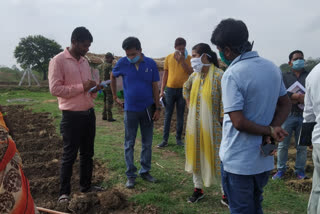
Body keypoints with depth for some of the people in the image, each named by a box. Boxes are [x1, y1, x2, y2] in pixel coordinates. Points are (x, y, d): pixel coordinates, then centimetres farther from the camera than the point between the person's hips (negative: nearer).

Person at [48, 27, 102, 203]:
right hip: (72, 116, -7)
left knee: (87, 153, 15)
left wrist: (94, 89, -2)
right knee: (69, 155, 2)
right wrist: (81, 87, -19)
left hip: (89, 113, 7)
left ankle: (86, 186, 29)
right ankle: (64, 192, 16)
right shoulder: (58, 61, -9)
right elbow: (54, 89, -17)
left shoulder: (84, 61, 13)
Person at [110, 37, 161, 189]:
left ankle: (145, 171, 26)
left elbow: (155, 86, -1)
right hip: (130, 109, -1)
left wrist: (158, 108, -3)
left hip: (148, 109, 1)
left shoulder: (150, 63, -6)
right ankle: (130, 175, 18)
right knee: (129, 144, 6)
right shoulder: (122, 63, -7)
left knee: (147, 143, 11)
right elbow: (113, 77, 13)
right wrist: (115, 96, 10)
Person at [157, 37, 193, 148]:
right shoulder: (168, 58, 3)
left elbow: (190, 72, -12)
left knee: (180, 116, 7)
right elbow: (165, 74, 7)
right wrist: (162, 90, 3)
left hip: (182, 90, -1)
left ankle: (178, 138, 17)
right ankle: (165, 139, 7)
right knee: (168, 115, 2)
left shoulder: (188, 58, 0)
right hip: (170, 89, 1)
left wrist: (182, 60, -19)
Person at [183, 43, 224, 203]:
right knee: (195, 156, 16)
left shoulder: (218, 76, -17)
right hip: (194, 125, 7)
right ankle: (198, 189, 33)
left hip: (211, 127, -6)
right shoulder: (194, 75, 4)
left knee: (215, 158, 3)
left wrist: (222, 123, -17)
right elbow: (186, 89, 25)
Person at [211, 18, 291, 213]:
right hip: (264, 158, 7)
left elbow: (239, 122, -24)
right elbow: (285, 105, 8)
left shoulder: (232, 75, -21)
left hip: (239, 161, -7)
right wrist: (270, 133, -5)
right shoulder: (273, 68, 2)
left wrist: (270, 130, -10)